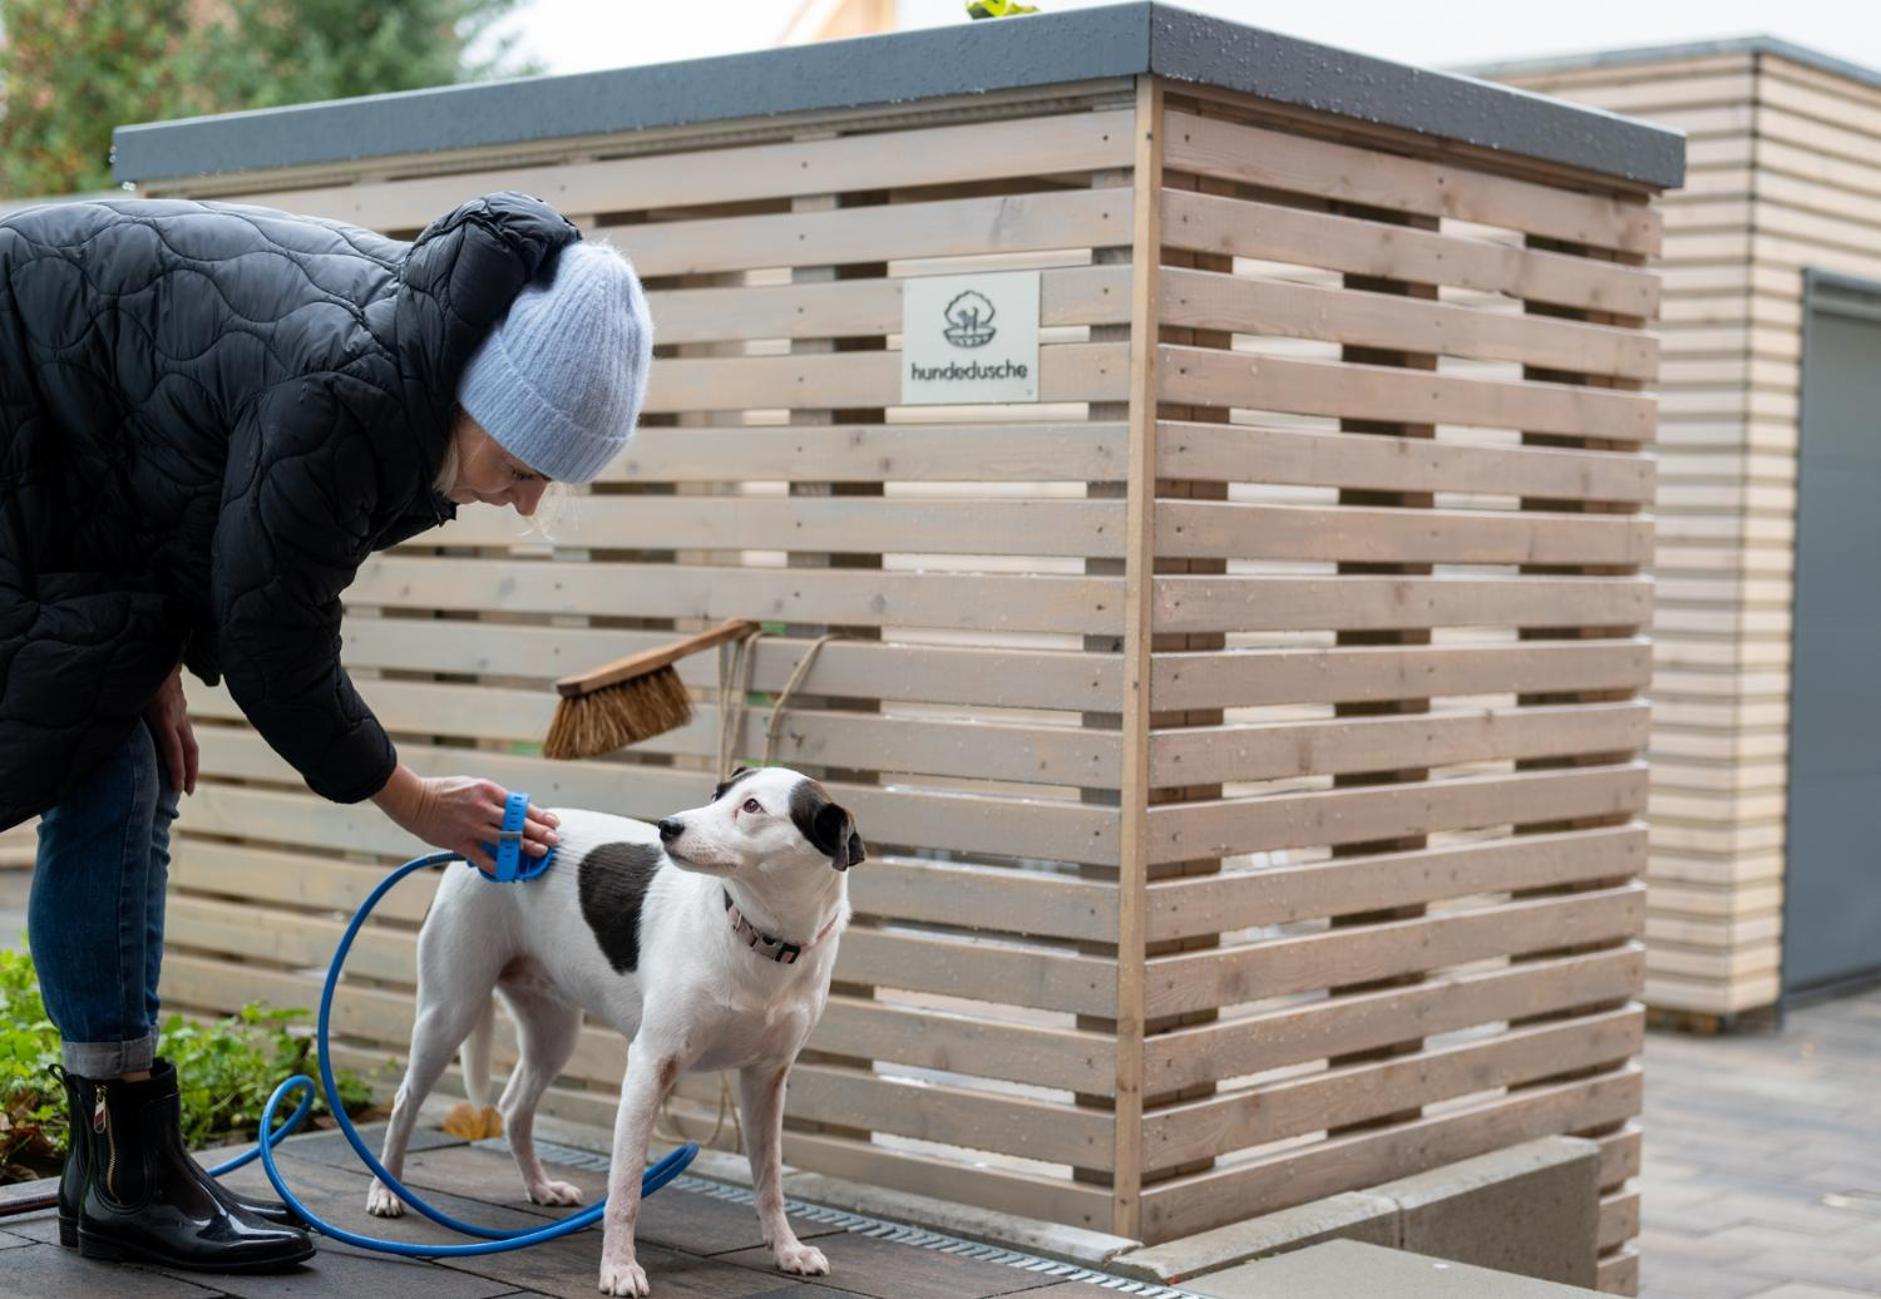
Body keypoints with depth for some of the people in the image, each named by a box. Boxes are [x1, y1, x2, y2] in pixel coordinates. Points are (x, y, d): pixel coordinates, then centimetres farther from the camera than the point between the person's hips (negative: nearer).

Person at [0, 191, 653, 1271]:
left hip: (87, 485, 9)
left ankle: (128, 1159, 8)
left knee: (123, 796, 4)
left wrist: (161, 663, -1)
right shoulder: (337, 398, -33)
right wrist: (412, 802, -9)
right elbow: (275, 648, -21)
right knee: (98, 802, -11)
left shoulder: (413, 336, -5)